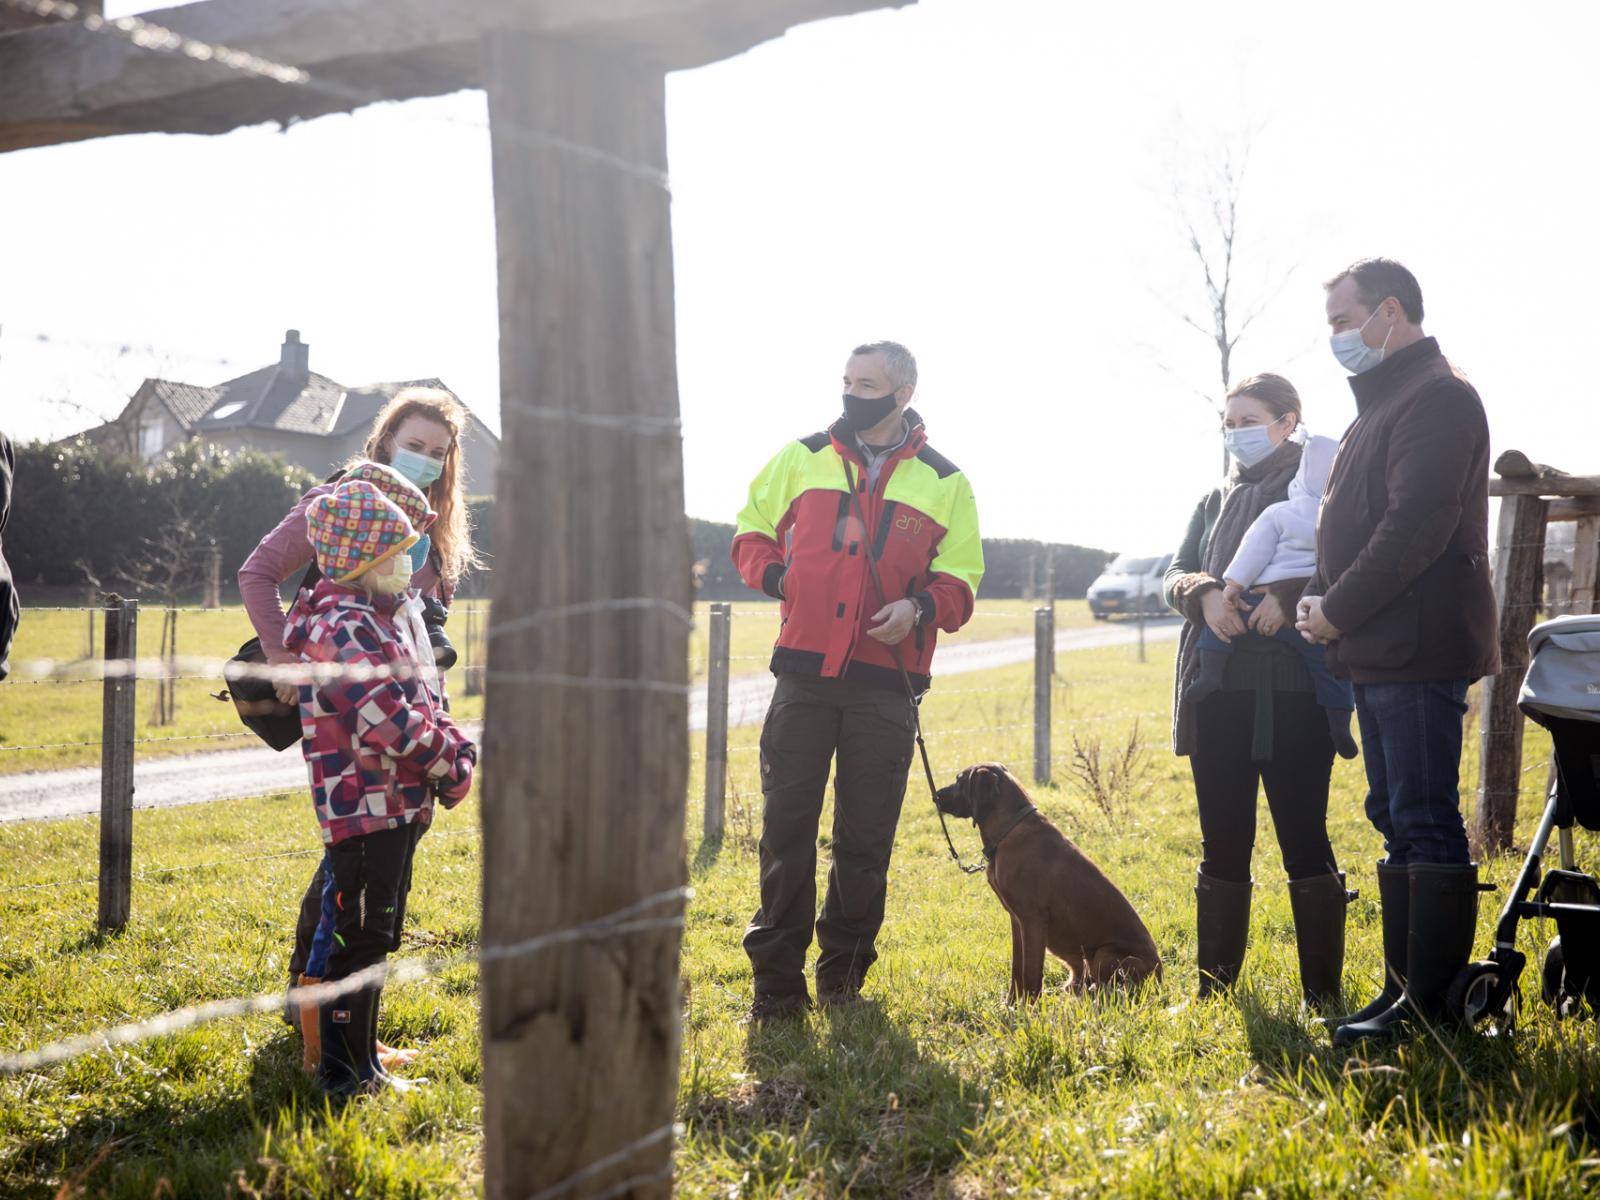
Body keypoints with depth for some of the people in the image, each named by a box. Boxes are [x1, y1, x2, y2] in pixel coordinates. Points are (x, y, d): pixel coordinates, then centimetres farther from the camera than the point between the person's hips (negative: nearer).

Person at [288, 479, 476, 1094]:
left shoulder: (373, 622, 18)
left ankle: (361, 1059, 29)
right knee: (361, 939, -3)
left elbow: (420, 702, 20)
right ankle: (344, 1071, 6)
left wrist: (457, 744, 2)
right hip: (367, 807, -11)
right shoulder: (342, 627, -17)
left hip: (393, 807, 11)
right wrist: (450, 766, -12)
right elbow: (390, 721, -24)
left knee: (374, 938, 18)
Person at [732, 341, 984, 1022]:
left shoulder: (944, 482, 8)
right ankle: (776, 980, 9)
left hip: (886, 681, 0)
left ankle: (843, 977, 21)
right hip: (804, 671, 0)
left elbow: (961, 575, 8)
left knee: (866, 838, 6)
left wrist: (921, 607, -12)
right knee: (786, 826, 0)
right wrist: (774, 574, -2)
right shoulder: (802, 459, 9)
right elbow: (752, 530, 18)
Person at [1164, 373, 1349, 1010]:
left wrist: (1288, 596, -24)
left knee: (1303, 839, -3)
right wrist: (1204, 593, -9)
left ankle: (1323, 996, 4)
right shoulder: (1215, 501, 20)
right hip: (1217, 692, 6)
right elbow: (1174, 574, 12)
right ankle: (1212, 988, 17)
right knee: (1222, 843, 9)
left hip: (1292, 692, -5)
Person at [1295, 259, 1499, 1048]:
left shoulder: (1436, 398, -11)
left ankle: (1430, 1005, -4)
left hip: (1418, 652, -10)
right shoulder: (1386, 401, 20)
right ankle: (1402, 986, 20)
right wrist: (1319, 599, 8)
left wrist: (1338, 608, -14)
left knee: (1426, 825, -7)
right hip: (1380, 653, 10)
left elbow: (1414, 529, -21)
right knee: (1397, 822, 13)